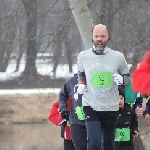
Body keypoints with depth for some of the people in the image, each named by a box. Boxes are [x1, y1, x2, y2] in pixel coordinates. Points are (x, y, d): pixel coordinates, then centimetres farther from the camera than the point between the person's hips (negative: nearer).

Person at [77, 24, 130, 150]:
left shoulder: (118, 57, -3)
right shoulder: (83, 56, 1)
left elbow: (127, 75, 11)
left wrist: (121, 79, -11)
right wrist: (81, 84, 3)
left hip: (111, 107, 1)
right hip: (91, 106, -1)